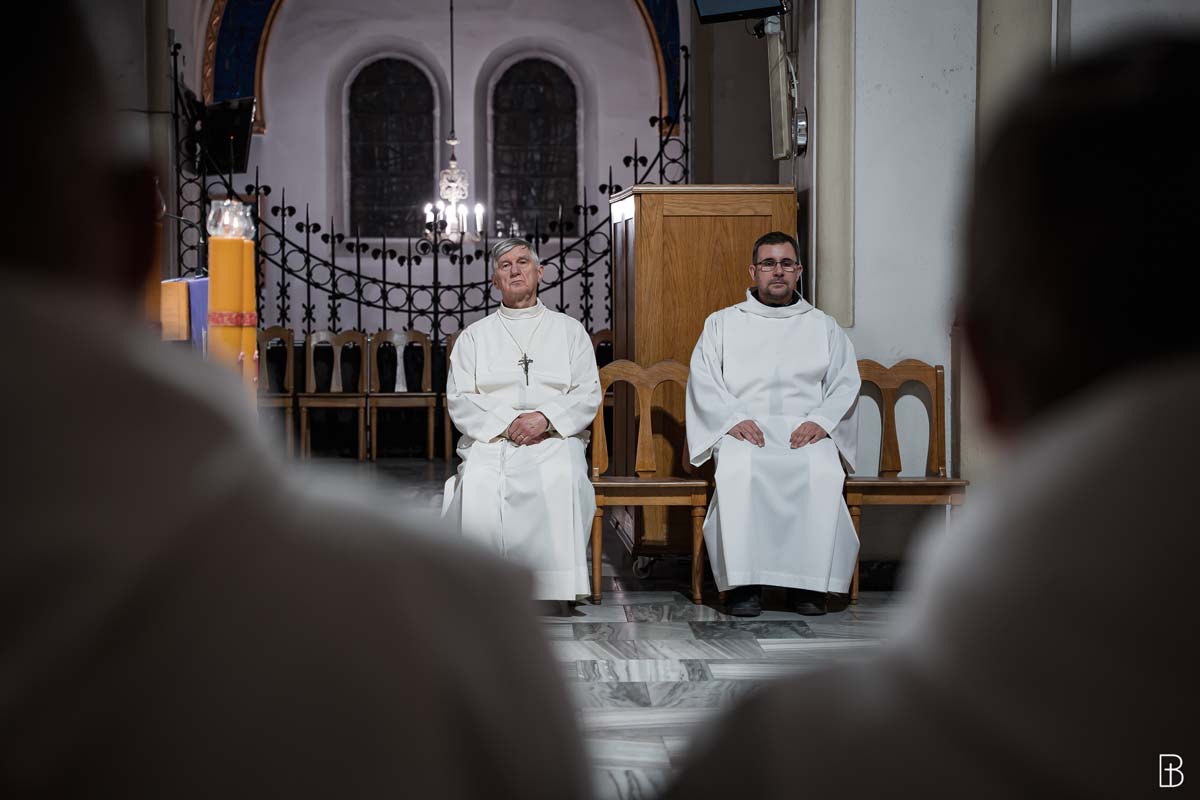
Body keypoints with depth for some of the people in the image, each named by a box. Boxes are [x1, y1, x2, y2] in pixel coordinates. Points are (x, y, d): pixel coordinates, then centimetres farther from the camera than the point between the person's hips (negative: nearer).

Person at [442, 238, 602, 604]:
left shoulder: (569, 330, 17)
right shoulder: (474, 336, 17)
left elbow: (588, 395, 7)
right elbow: (458, 399, 6)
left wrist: (545, 418, -12)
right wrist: (506, 424, -11)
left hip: (555, 439, 0)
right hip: (490, 439, 1)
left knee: (560, 481, -35)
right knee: (479, 486, -33)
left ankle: (555, 591, -28)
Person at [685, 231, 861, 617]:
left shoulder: (824, 326, 21)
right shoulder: (722, 322, 19)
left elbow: (846, 382, 11)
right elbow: (703, 381, 7)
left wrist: (820, 421, -9)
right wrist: (734, 419, -11)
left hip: (806, 429, 1)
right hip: (743, 428, 0)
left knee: (822, 473, -35)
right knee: (738, 470, -37)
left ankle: (810, 583, -27)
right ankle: (744, 583, -32)